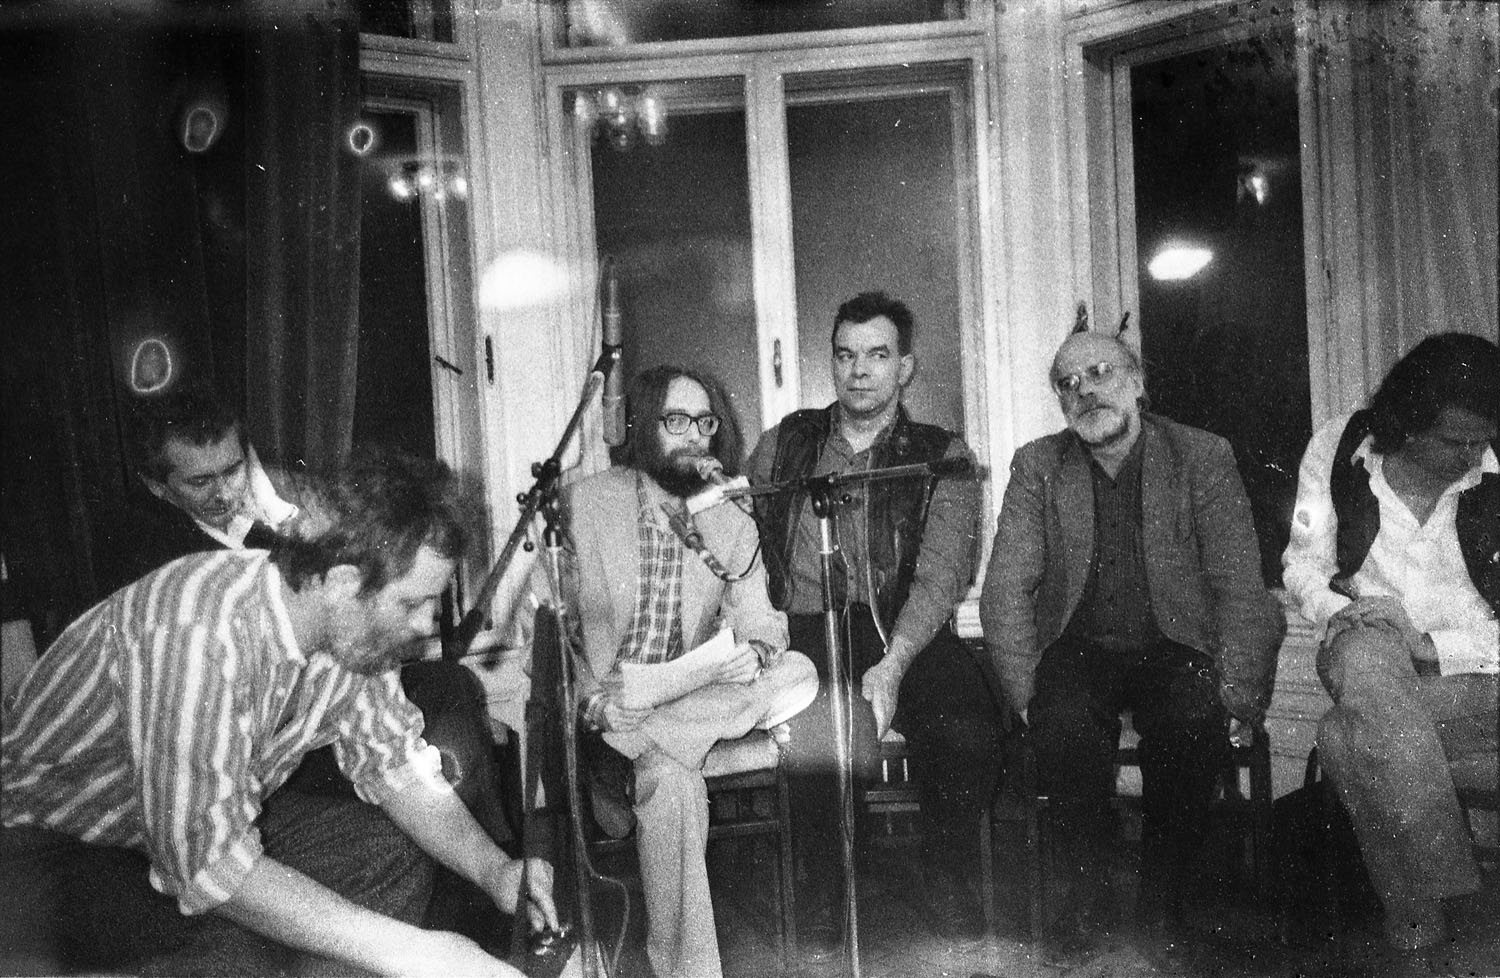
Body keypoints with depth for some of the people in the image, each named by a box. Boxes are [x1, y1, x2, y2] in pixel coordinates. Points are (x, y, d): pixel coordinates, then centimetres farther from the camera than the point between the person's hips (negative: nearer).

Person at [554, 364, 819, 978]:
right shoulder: (583, 503, -5)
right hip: (599, 702, -4)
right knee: (671, 779, -32)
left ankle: (619, 772, -18)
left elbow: (764, 630, 1)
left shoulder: (734, 528, 5)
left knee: (798, 677, -20)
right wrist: (593, 702, -20)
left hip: (690, 690, 4)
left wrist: (755, 653, -23)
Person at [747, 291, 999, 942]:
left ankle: (949, 896, -6)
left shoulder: (942, 457, 8)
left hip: (910, 638, 0)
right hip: (808, 637, 0)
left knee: (967, 728, -31)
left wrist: (891, 667, -22)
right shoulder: (782, 447, 16)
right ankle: (822, 896, -8)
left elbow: (938, 576, -5)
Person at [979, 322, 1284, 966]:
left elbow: (1240, 587, -2)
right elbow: (1006, 590, -1)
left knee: (1195, 724, -33)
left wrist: (1234, 698, -14)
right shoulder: (1037, 467, 5)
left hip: (1175, 652, 0)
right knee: (1062, 722, -32)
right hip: (1079, 651, 1)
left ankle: (1160, 910, -12)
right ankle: (1091, 896, -9)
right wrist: (1027, 694, -14)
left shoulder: (1204, 458, 2)